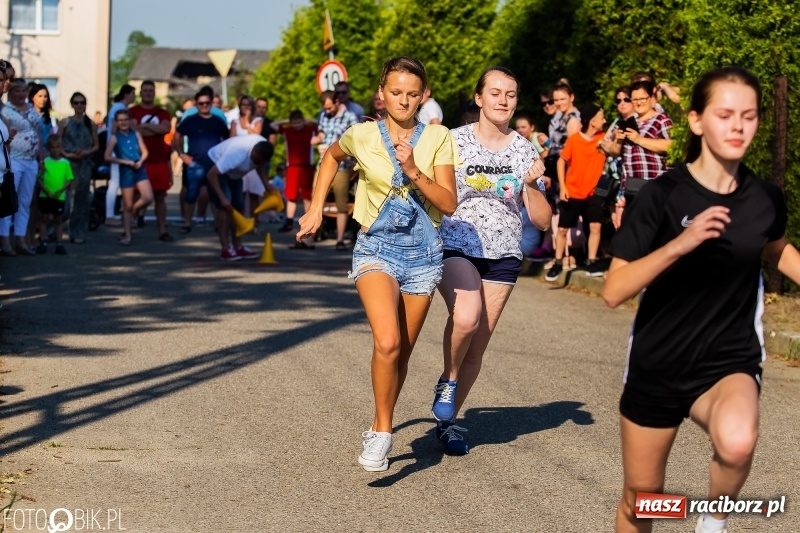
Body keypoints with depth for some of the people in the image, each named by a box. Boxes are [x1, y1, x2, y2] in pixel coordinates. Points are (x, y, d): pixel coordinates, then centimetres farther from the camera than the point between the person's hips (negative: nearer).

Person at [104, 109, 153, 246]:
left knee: (148, 198, -12)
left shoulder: (136, 134, 6)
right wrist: (125, 162, -15)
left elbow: (145, 152, 8)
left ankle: (132, 213, 18)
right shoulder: (115, 138, -3)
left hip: (140, 170, 3)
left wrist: (140, 161, -12)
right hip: (126, 172, -3)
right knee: (127, 205, 2)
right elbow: (108, 157, -10)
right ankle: (127, 235, 11)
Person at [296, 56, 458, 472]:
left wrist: (414, 172, -21)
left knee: (402, 352, 11)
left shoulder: (438, 138, -4)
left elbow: (448, 204, -8)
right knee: (387, 343, -23)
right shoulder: (363, 136, -5)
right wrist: (316, 208, 13)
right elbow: (331, 157, 18)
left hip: (423, 253, 2)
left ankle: (378, 430, 30)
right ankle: (383, 432, -8)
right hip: (376, 249, -2)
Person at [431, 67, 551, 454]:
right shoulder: (454, 141, 0)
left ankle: (448, 421, 20)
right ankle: (447, 381, -1)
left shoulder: (525, 151, 7)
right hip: (456, 247, -3)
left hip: (503, 256, 3)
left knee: (478, 346, 3)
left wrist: (531, 186, -10)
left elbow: (542, 221, 5)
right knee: (466, 318, -29)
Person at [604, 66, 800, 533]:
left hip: (730, 361, 1)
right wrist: (680, 243, -32)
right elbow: (614, 291, -21)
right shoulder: (664, 195, -15)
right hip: (658, 367, -1)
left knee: (737, 443, -33)